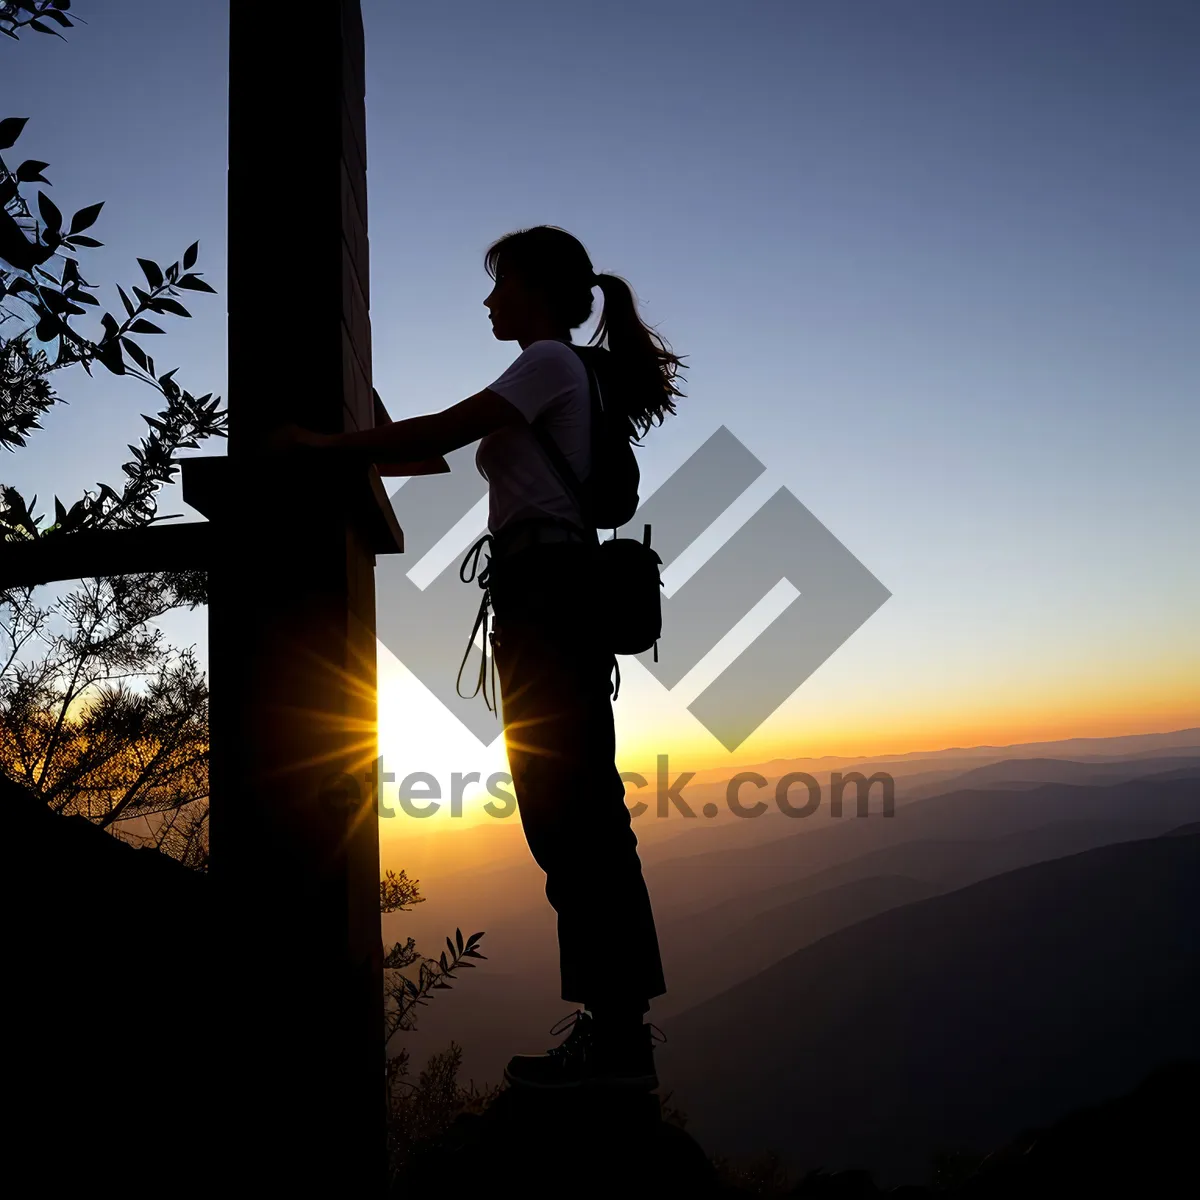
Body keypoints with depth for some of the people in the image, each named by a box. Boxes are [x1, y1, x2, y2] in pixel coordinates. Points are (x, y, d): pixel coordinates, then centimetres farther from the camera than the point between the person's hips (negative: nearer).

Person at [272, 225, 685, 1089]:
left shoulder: (551, 361, -4)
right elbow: (450, 453, 22)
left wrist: (324, 444, -5)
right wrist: (347, 452, 16)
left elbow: (440, 433, -13)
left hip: (546, 592, -10)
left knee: (566, 811, -10)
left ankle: (615, 1034, -5)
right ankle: (619, 1021, 16)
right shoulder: (564, 371, 26)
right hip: (562, 598, 10)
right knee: (581, 808, 9)